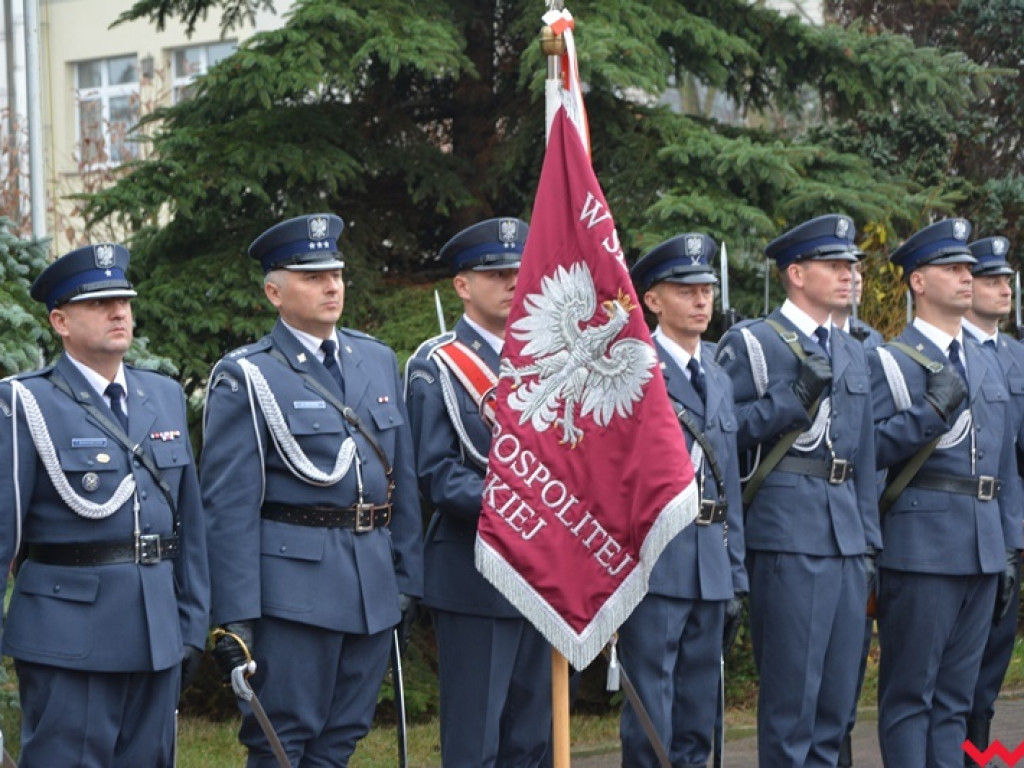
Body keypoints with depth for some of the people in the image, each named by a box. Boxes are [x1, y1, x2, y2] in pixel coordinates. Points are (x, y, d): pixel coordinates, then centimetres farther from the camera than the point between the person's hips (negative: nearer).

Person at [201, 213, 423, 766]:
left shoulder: (378, 361, 13)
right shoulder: (246, 377, -5)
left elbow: (403, 479, 16)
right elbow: (228, 505, -9)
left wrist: (408, 577, 12)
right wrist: (234, 616, -14)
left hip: (373, 590, 6)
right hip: (293, 587, -6)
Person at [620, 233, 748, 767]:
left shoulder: (719, 377, 17)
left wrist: (736, 572, 16)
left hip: (710, 567, 7)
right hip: (653, 562, -7)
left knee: (697, 715, 12)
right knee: (650, 721, -5)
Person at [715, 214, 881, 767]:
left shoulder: (851, 352, 19)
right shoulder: (750, 343, -3)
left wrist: (869, 539, 17)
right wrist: (794, 398, -16)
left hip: (846, 540, 7)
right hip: (788, 534, -7)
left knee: (837, 695, 9)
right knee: (790, 688, -5)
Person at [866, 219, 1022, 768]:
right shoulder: (889, 361, -4)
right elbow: (867, 450, -12)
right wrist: (933, 410, -21)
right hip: (921, 547, -7)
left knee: (955, 695, 10)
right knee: (910, 694, -2)